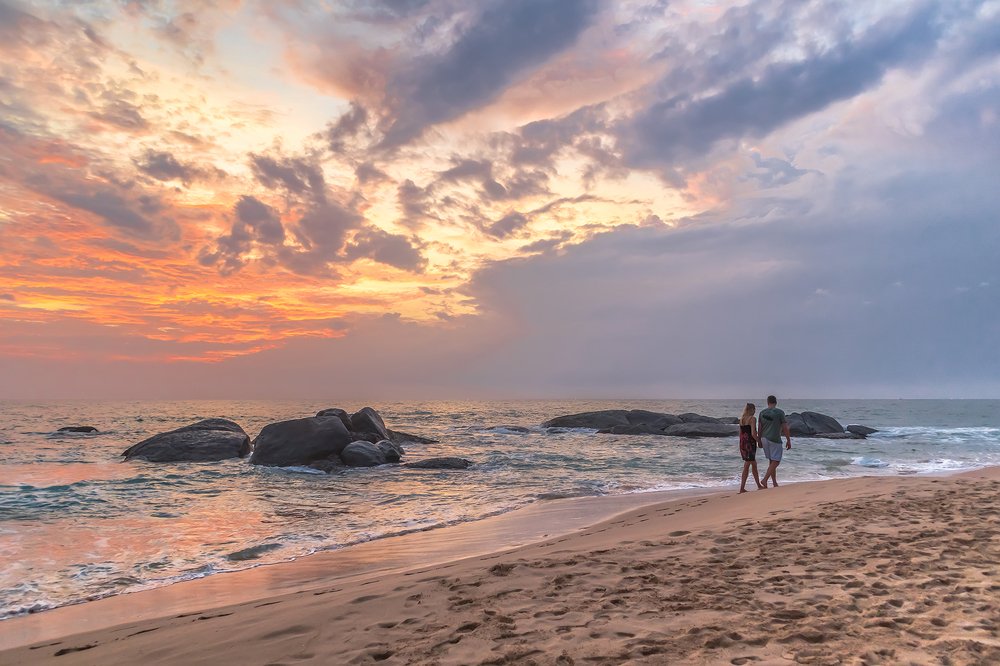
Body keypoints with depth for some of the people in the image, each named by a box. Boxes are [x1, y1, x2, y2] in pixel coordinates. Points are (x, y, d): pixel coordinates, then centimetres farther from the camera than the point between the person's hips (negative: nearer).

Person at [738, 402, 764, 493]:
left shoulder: (741, 419, 11)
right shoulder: (752, 419, -11)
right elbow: (753, 433, -18)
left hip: (742, 443, 8)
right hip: (750, 443, -8)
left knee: (754, 464, 17)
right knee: (747, 466, -2)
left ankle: (759, 485, 21)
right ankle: (742, 488, -1)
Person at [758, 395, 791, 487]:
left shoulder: (762, 413, 6)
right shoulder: (780, 412, -7)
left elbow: (759, 428, 8)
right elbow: (785, 428, -7)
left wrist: (759, 441, 16)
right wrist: (788, 441, 1)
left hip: (764, 439, 6)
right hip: (775, 440, -6)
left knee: (771, 461, 13)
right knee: (775, 461, -3)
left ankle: (775, 483, 15)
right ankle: (765, 480, -16)